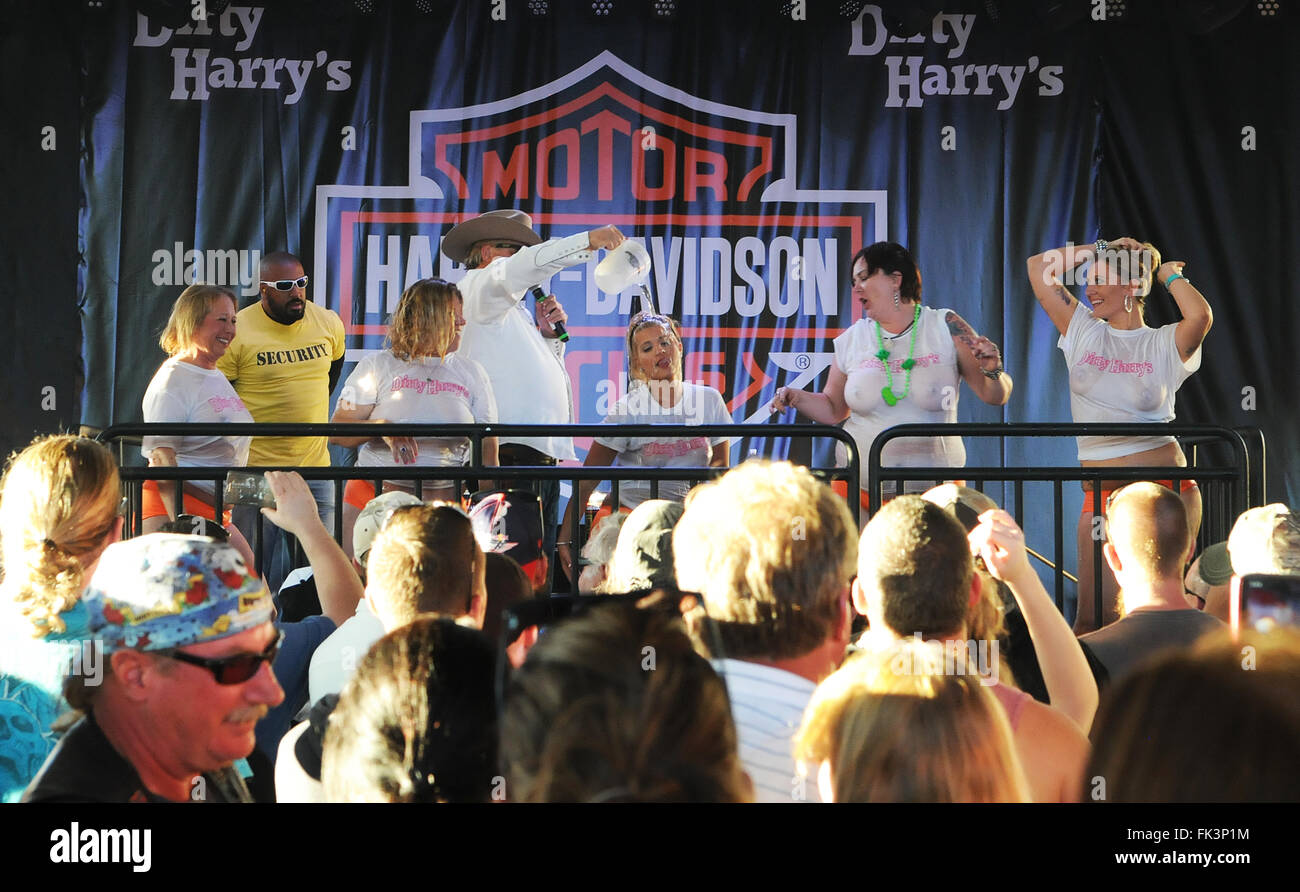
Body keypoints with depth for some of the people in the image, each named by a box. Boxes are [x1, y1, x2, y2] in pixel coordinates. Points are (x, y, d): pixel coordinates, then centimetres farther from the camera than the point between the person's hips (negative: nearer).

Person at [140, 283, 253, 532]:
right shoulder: (171, 380, -9)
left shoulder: (219, 378, 18)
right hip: (172, 505, -8)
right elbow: (161, 458, -17)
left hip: (217, 511, 8)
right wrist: (180, 523, -25)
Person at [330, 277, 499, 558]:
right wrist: (381, 427, -18)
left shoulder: (472, 373, 13)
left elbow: (487, 444, 9)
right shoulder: (378, 366, 7)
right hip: (376, 491, -1)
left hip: (446, 498, 1)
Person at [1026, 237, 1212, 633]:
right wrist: (1099, 249, 10)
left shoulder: (1164, 343, 2)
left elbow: (1200, 316, -20)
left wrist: (1170, 274, -2)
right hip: (1102, 493, 2)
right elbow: (1039, 267, 5)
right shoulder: (1083, 331, 10)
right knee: (1093, 618, -3)